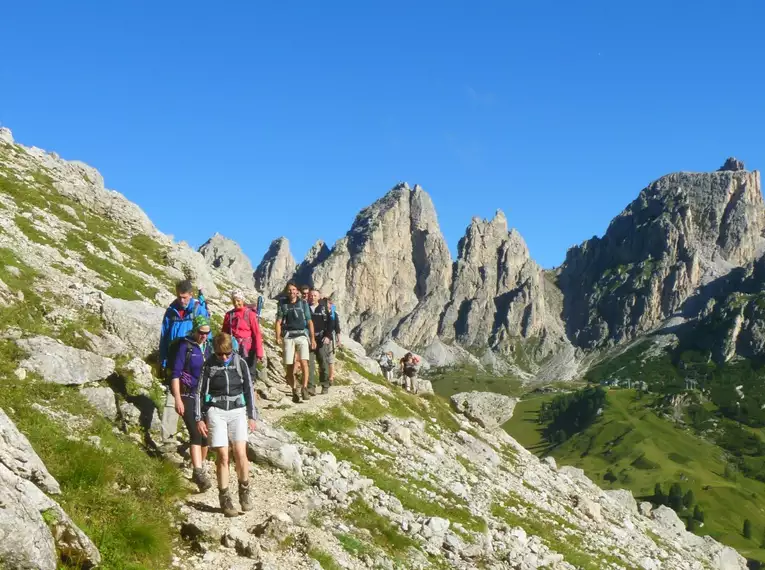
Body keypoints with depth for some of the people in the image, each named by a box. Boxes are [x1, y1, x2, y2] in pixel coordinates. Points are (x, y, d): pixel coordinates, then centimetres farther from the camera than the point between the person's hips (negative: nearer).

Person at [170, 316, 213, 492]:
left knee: (205, 434, 9)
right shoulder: (185, 346, -7)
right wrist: (178, 399, -16)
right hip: (188, 396, -5)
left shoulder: (209, 347, 8)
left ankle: (200, 469, 25)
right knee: (196, 433, -17)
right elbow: (176, 374, -9)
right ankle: (199, 473, -23)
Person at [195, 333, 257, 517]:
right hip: (216, 412, -1)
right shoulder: (209, 365, -2)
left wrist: (251, 416, 9)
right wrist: (199, 418, -1)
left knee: (240, 453, -12)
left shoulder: (240, 363, 0)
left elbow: (248, 389, 8)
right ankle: (224, 498, 6)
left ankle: (244, 490, 9)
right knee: (222, 456, -5)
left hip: (237, 411, 1)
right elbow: (200, 391, 3)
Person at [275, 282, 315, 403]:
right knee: (289, 366, 1)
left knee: (303, 361, -19)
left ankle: (304, 388, -17)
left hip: (302, 335, -1)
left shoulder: (303, 304, 10)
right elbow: (278, 322, 5)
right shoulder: (283, 305, 10)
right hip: (288, 337, 1)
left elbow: (309, 322, 10)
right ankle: (294, 390, 15)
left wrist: (312, 338, 4)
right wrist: (278, 337, -10)